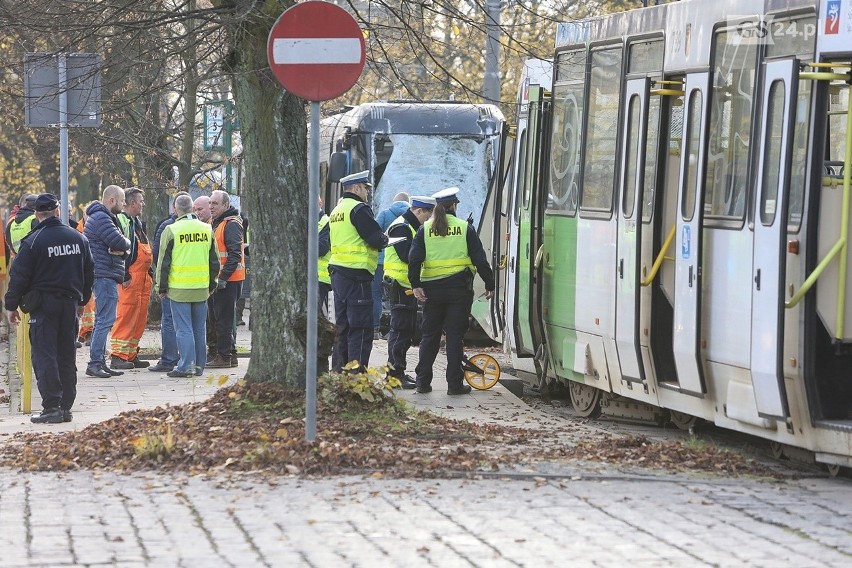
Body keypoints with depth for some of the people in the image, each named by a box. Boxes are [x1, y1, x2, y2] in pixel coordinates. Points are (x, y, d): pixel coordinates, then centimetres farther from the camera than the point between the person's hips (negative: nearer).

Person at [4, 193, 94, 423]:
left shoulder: (33, 242, -11)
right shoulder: (78, 238, 7)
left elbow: (19, 276, -9)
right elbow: (89, 272, 15)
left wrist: (12, 305, 1)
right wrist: (82, 299, 27)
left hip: (43, 306, -5)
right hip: (70, 304, 5)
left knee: (44, 356, -5)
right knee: (67, 356, 11)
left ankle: (52, 406, -13)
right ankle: (66, 407, 11)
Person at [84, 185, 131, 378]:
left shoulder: (107, 217, 21)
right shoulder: (101, 218, -14)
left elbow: (124, 247, 14)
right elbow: (120, 243, -20)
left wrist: (121, 250, -8)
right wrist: (126, 244, 2)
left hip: (105, 276, 11)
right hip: (105, 275, -11)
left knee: (102, 319, 14)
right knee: (105, 319, -12)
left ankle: (99, 362, 19)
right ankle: (95, 363, -13)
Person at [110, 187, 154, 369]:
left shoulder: (138, 223, 22)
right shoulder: (121, 221, -9)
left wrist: (150, 273, 21)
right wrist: (125, 276, -19)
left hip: (143, 277, 10)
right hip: (130, 278, -10)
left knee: (140, 317, 9)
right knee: (126, 315, -11)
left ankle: (131, 354, 15)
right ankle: (118, 356, -11)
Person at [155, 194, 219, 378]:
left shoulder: (171, 230, -8)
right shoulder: (207, 229, 5)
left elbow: (163, 262, -5)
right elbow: (214, 261, 12)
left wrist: (161, 287, 5)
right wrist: (212, 285, 22)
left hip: (179, 288, -4)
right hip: (202, 289, 4)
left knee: (184, 329, -1)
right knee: (199, 329, 11)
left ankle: (186, 365, -5)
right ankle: (198, 366, 16)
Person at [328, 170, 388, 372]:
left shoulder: (337, 211, 18)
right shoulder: (359, 209, -12)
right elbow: (376, 239, -17)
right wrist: (384, 239, 5)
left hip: (337, 272, 9)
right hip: (356, 275, -9)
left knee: (342, 327, 14)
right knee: (361, 330, -7)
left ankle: (339, 372, 17)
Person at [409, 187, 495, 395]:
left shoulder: (425, 229, 4)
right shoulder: (465, 228, 0)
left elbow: (414, 258, -6)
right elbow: (480, 259, -1)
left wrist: (416, 285, -8)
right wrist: (490, 284, 7)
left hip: (432, 288, 2)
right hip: (459, 288, -2)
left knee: (430, 336, 10)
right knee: (455, 336, 1)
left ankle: (423, 382, 9)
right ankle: (455, 384, 0)